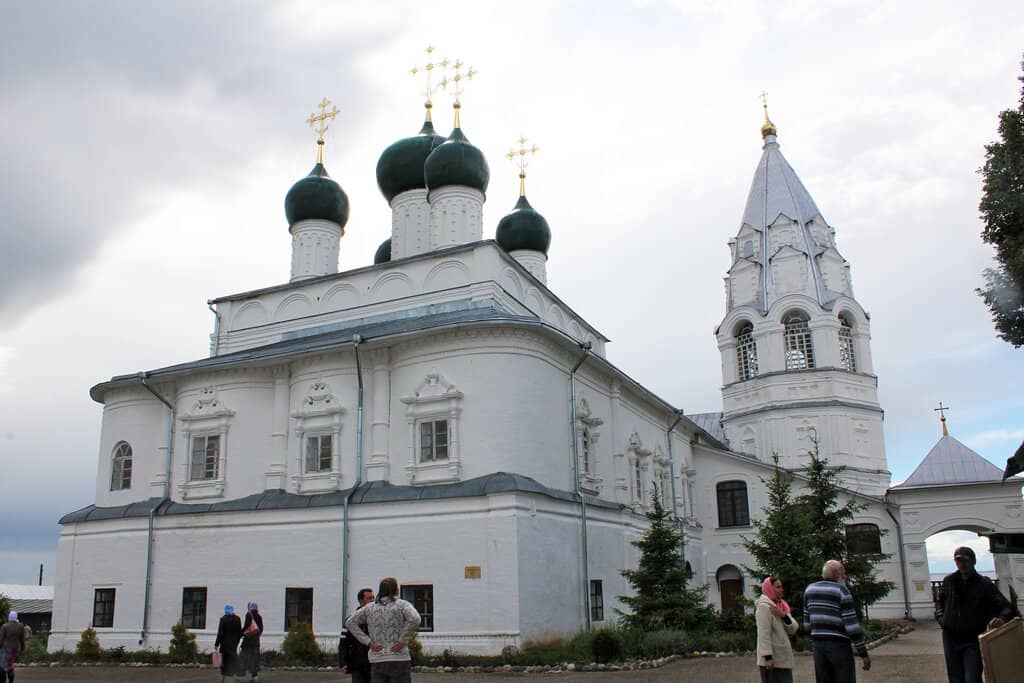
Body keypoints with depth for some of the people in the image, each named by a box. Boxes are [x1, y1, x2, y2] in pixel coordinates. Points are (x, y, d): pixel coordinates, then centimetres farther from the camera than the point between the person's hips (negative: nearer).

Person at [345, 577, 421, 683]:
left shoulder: (370, 607, 11)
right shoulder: (402, 605, -2)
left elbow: (350, 622, 6)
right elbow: (415, 619, -21)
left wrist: (368, 642, 2)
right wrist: (402, 641, -12)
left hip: (377, 662, 4)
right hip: (399, 661, -4)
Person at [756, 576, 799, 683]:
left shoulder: (781, 606, 15)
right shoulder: (764, 606, -12)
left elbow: (793, 629, 5)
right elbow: (763, 634, -18)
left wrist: (783, 615, -12)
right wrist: (768, 657, -23)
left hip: (783, 659, 8)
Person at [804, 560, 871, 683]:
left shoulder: (810, 589, 7)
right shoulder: (841, 591, -11)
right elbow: (852, 625, -13)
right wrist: (863, 653, -7)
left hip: (818, 645, 5)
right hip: (839, 645, -5)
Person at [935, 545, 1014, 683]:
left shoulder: (984, 584, -2)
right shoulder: (948, 581, 8)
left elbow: (1005, 607, -10)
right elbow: (940, 602, 22)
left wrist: (1002, 618, -32)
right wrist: (941, 617, 2)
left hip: (973, 641, -3)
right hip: (950, 639, 4)